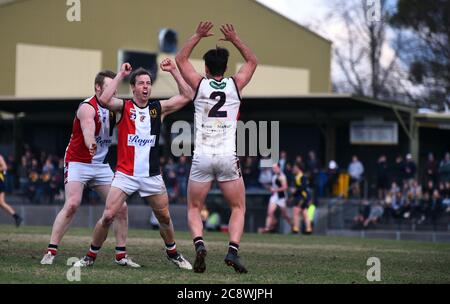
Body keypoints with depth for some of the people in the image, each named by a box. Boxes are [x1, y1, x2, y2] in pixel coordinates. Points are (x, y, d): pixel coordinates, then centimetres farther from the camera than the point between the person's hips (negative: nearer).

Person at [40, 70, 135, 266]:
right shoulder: (88, 107, -18)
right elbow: (88, 127, -39)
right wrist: (90, 144, -61)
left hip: (101, 165, 7)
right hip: (78, 162, -7)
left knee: (121, 207, 0)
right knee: (72, 204, -24)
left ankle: (121, 255, 10)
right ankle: (50, 252, -20)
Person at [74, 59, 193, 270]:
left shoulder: (159, 108, 6)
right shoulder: (123, 107, -2)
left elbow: (186, 96, 3)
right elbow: (104, 99, -22)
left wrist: (173, 71, -3)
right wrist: (121, 75, -18)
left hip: (152, 176, 3)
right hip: (125, 174, -3)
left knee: (164, 218, 11)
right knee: (108, 216, -12)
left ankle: (173, 254, 33)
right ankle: (91, 256, 3)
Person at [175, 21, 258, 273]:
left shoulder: (200, 85, 3)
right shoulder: (235, 85, 4)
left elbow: (181, 59, 20)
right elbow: (252, 61, 23)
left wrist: (198, 36, 19)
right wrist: (235, 39, 22)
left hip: (202, 158, 0)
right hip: (228, 158, 0)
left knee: (194, 209, 12)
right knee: (238, 208, 12)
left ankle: (199, 243, -15)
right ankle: (233, 250, -10)